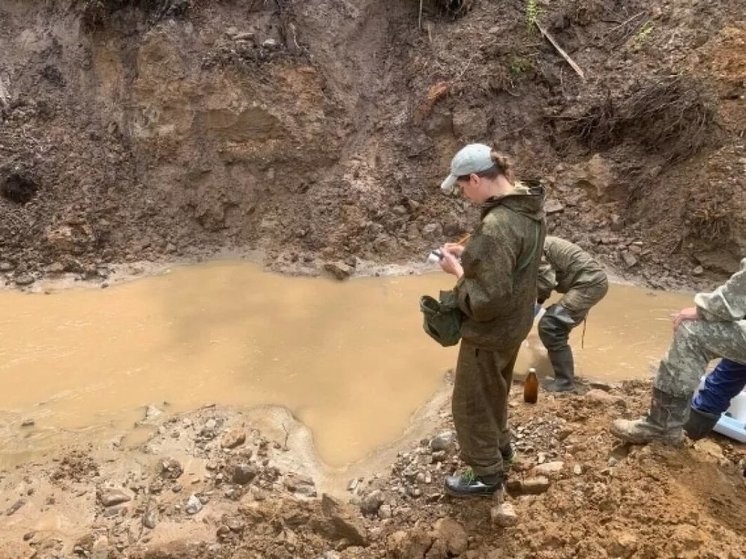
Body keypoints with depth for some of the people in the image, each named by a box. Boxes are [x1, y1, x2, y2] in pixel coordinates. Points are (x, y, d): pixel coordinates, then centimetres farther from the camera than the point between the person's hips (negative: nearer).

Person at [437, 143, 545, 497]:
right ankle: (499, 443, 52)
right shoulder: (529, 206, -3)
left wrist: (457, 270, -19)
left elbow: (487, 301, -33)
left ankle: (487, 473, 30)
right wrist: (469, 255, 3)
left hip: (489, 333, -9)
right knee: (494, 391, 30)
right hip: (514, 322, 9)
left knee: (470, 403, 12)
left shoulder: (495, 227, -34)